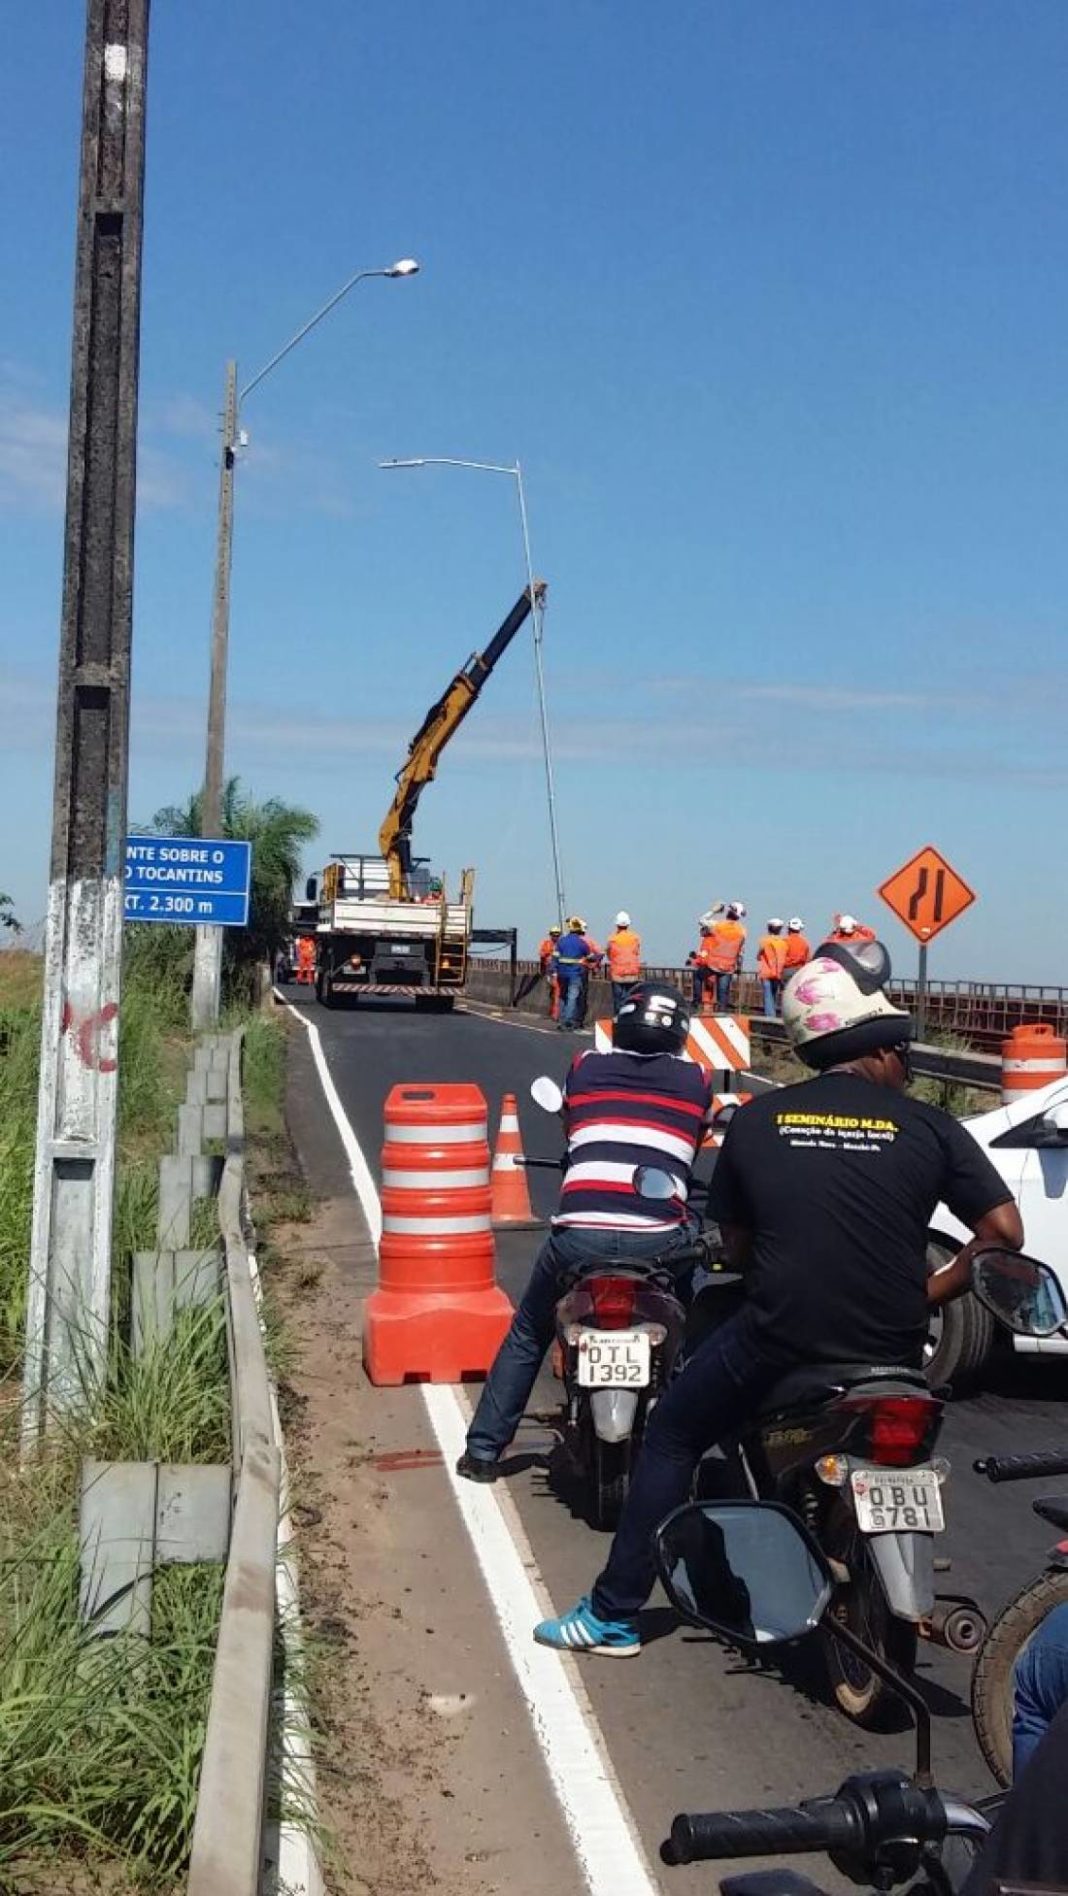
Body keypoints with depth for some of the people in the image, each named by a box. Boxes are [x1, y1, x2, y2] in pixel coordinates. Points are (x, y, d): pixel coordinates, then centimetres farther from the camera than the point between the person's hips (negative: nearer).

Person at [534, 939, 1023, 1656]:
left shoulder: (756, 1120, 3)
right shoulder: (928, 1128, 0)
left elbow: (735, 1243, 11)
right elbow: (1005, 1230, -5)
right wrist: (932, 1292, 5)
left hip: (774, 1342, -1)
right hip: (891, 1349, 1)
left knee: (671, 1437, 21)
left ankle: (614, 1615, 21)